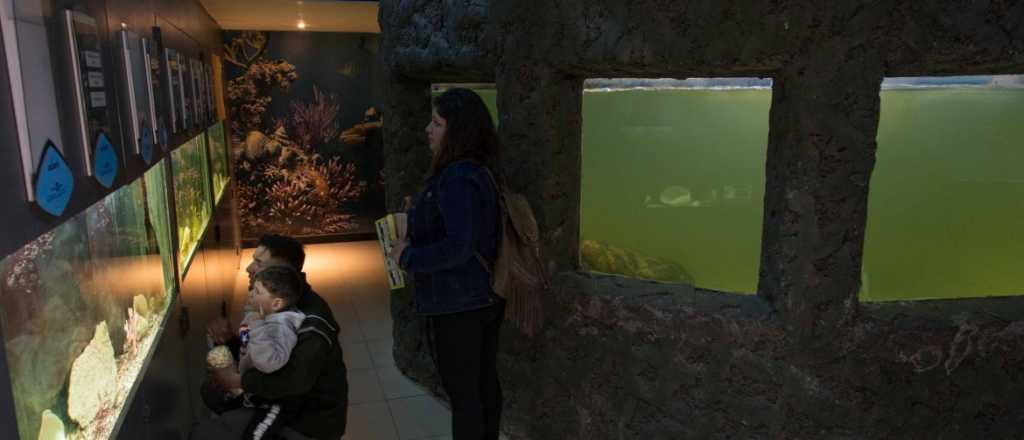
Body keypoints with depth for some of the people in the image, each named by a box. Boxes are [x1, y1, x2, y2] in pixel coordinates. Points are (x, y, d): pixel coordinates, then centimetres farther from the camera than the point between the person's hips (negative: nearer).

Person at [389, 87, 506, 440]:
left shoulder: (456, 178, -22)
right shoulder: (479, 171, 8)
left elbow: (458, 247, -30)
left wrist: (408, 257, -16)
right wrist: (421, 208, 12)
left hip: (459, 304, -10)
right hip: (486, 297, 10)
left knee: (462, 393, 5)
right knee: (484, 382, 20)